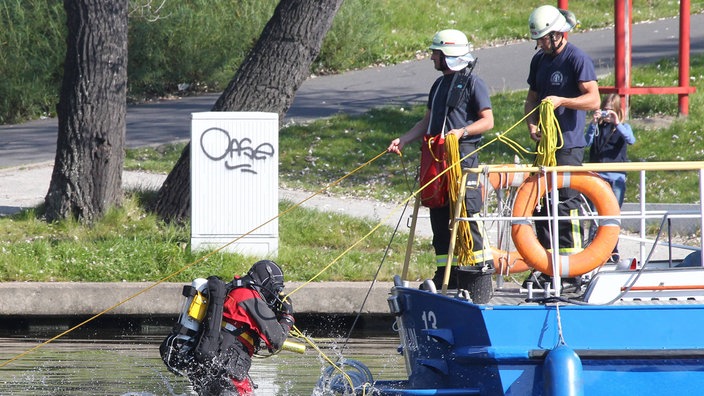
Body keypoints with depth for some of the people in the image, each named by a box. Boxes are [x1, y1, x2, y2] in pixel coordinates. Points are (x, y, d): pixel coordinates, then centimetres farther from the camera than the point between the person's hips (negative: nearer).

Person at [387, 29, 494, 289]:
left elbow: (487, 121, -9)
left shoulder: (473, 83, -5)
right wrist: (403, 140, 13)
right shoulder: (439, 85, 20)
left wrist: (461, 132, -22)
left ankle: (481, 266, -6)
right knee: (439, 216, 8)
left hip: (463, 154, -8)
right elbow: (427, 122, 24)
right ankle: (445, 272, 12)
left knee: (465, 214, -12)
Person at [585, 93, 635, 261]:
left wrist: (617, 124, -23)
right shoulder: (597, 127, 9)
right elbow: (587, 142, -6)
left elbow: (631, 140, -13)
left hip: (616, 177, 0)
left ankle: (613, 250, 12)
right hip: (597, 176, 0)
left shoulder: (622, 127, 7)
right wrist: (593, 124, -17)